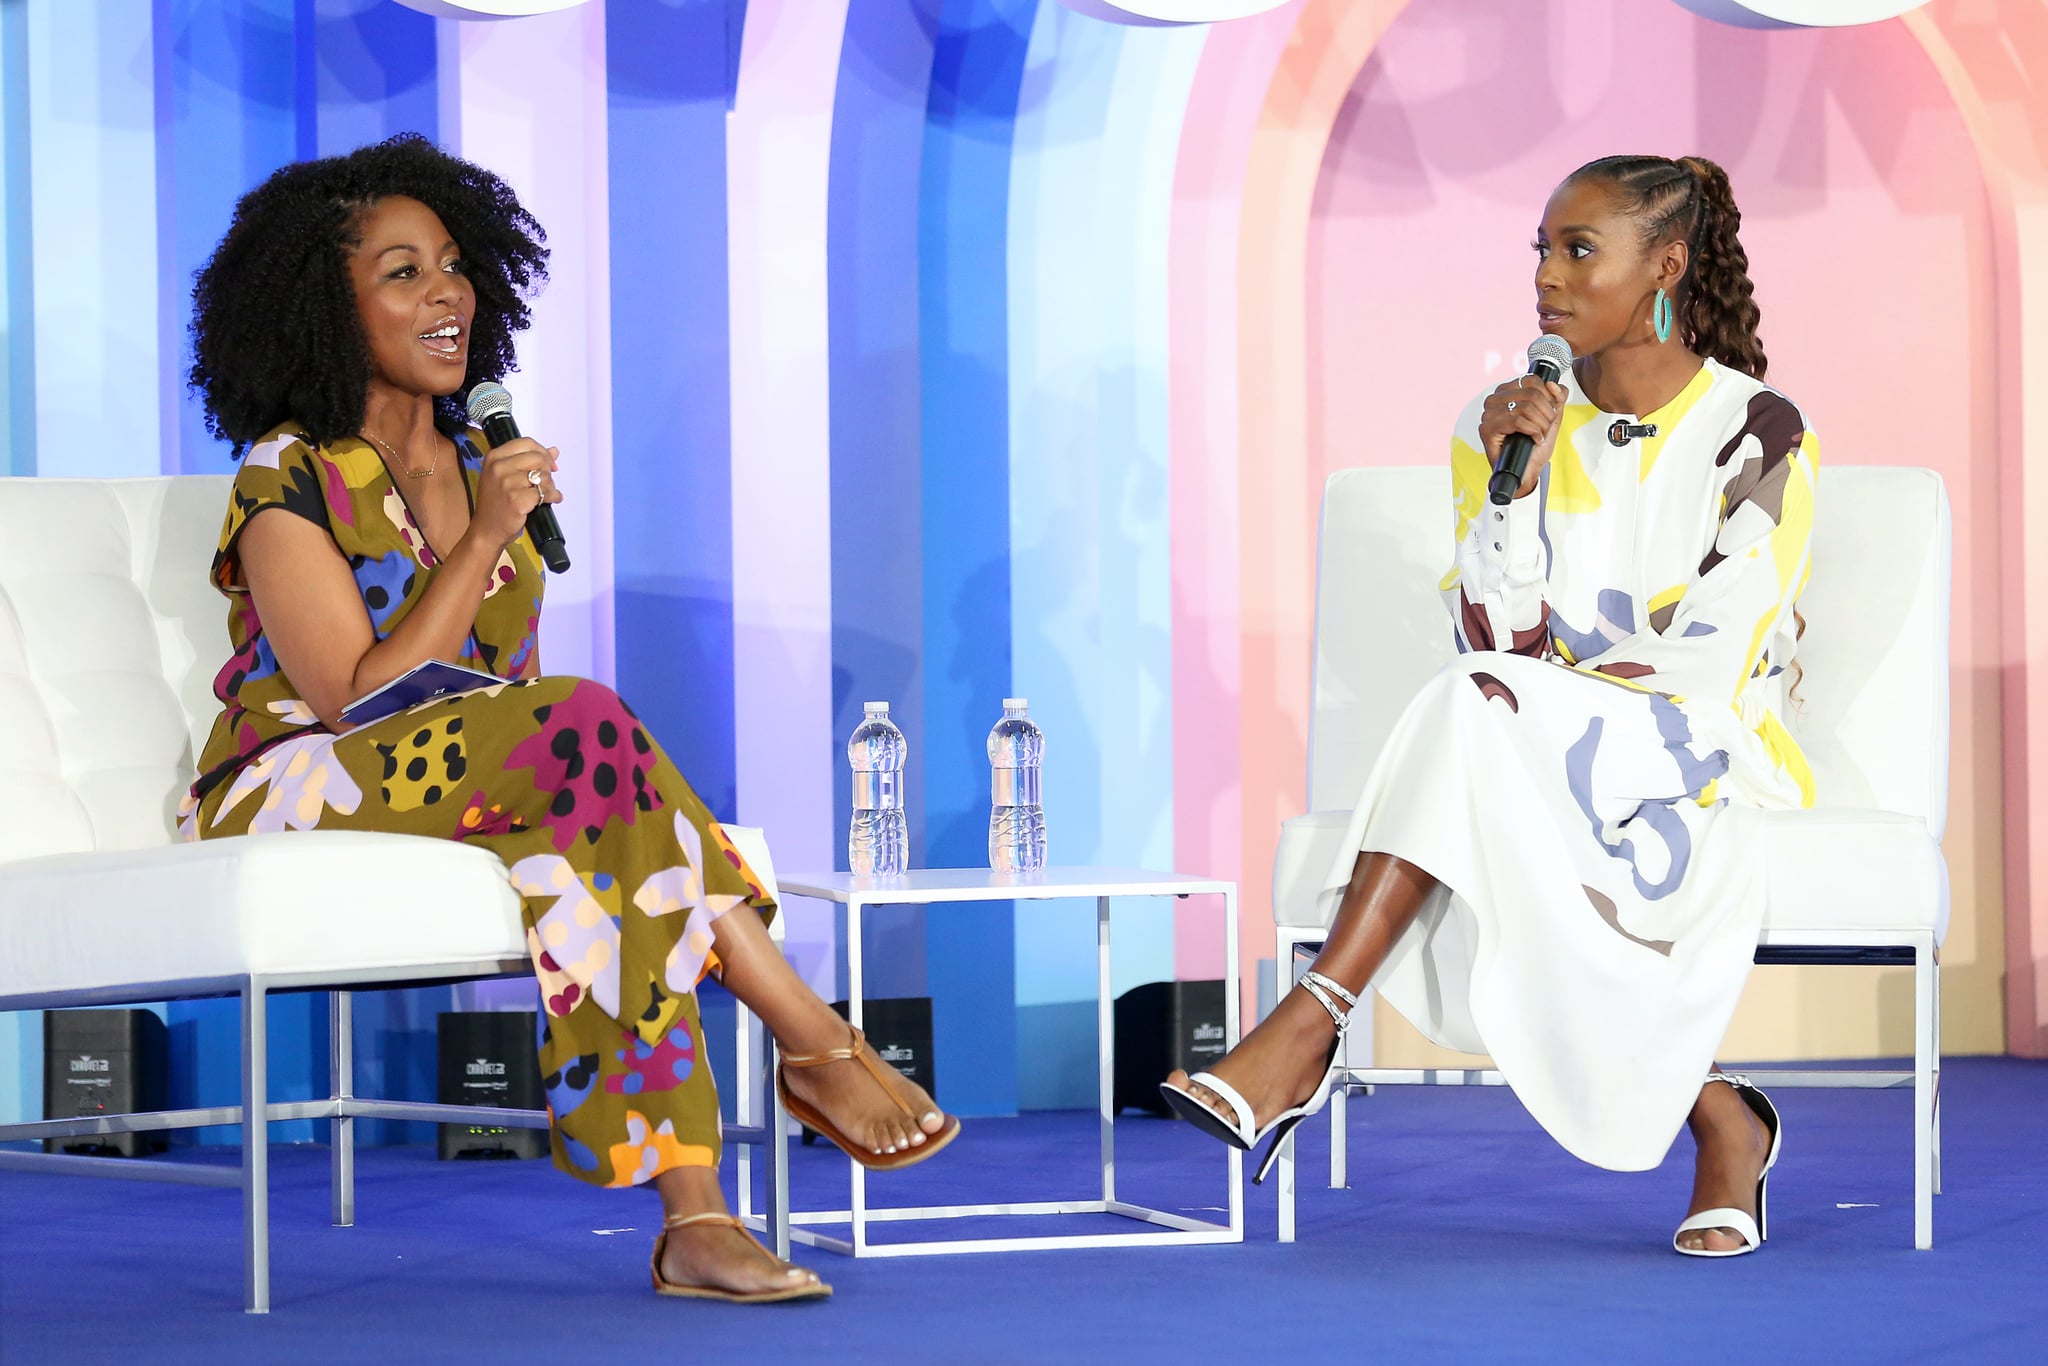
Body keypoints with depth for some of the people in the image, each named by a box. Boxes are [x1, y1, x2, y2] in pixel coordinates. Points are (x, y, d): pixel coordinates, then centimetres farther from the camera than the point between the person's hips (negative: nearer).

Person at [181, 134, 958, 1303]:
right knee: (584, 726, -32)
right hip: (296, 804, -6)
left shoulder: (479, 467, 15)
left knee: (615, 858, -31)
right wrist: (485, 542, -19)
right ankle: (814, 1043, -30)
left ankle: (694, 1217, -42)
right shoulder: (288, 483, -7)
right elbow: (355, 702, -17)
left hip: (468, 807, 6)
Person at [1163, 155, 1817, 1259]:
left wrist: (1541, 689, -11)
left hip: (1696, 766, -4)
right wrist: (1514, 477, -11)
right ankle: (1719, 1121, -20)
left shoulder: (1756, 435, -3)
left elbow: (1712, 666, -9)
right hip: (1529, 762, 4)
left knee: (1476, 715, -33)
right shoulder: (1511, 424, 9)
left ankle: (1305, 1033, -39)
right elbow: (1497, 640, 0)